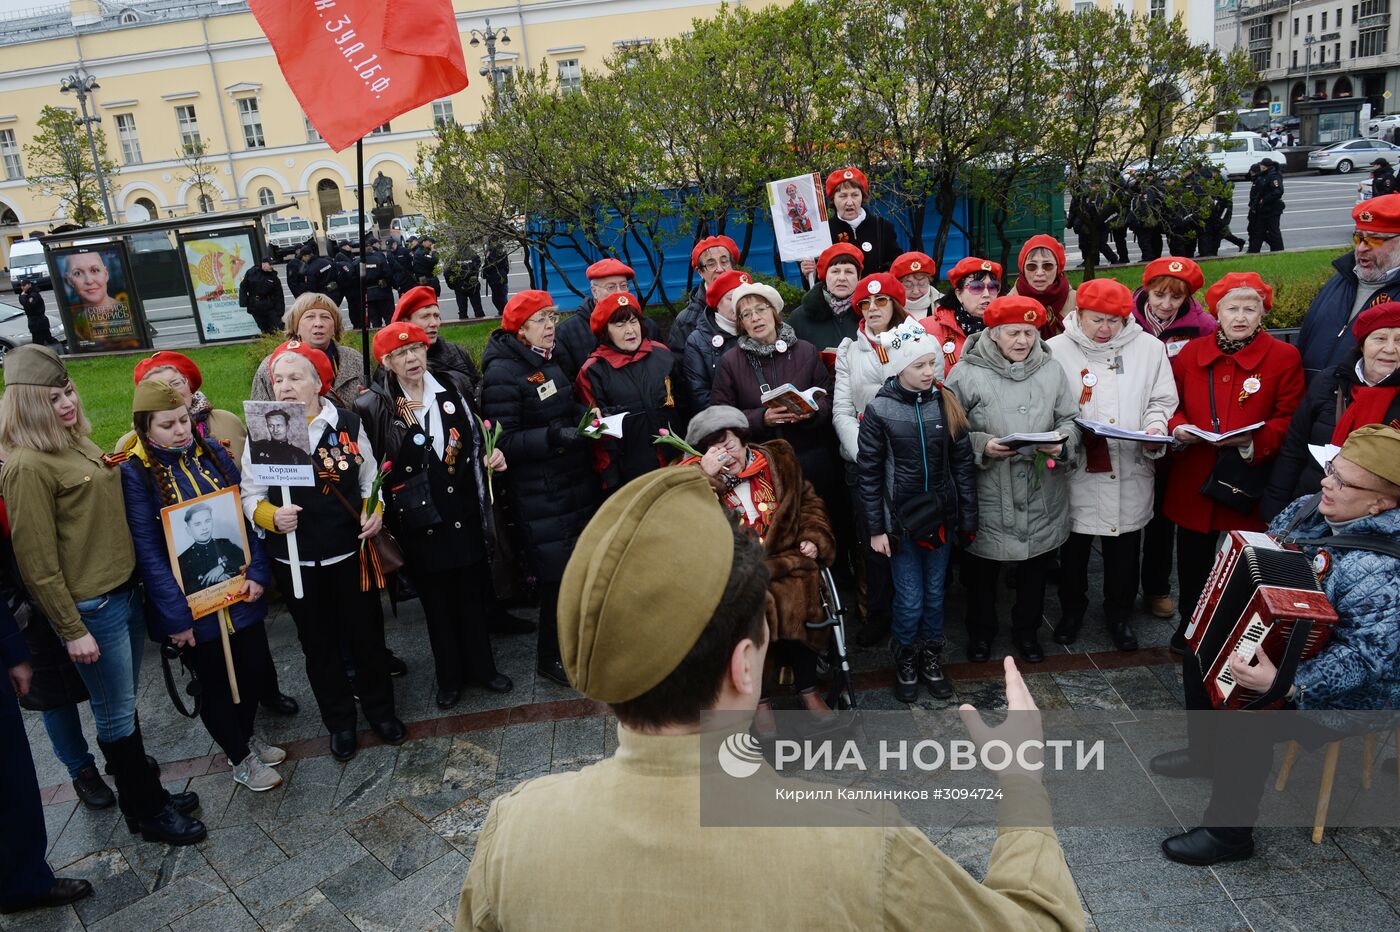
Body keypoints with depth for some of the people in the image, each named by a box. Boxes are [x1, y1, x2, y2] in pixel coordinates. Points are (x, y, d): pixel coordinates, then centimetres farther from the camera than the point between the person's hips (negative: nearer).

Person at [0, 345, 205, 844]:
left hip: (125, 591, 8)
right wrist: (72, 629, -15)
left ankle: (143, 792, 35)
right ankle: (148, 813, 23)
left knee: (124, 705, 20)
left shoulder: (78, 442, 8)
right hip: (90, 608, -8)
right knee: (116, 715, 8)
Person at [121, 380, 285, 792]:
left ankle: (247, 737, 42)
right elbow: (147, 551, -15)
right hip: (192, 603, -4)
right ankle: (240, 759, 32)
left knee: (252, 669, 15)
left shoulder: (212, 452, 1)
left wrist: (258, 573, -7)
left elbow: (245, 514, 3)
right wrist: (176, 615, -17)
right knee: (215, 682, 12)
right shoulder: (135, 473, -13)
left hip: (238, 590, 4)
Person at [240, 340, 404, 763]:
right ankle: (340, 722, 33)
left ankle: (380, 708, 35)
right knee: (319, 643, 15)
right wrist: (272, 516, -22)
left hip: (351, 552, 0)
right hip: (295, 560, 0)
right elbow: (250, 495, -2)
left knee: (366, 633, 13)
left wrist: (374, 509, -12)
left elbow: (370, 478, 6)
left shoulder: (348, 423, -4)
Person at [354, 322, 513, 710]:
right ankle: (450, 677, 29)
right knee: (436, 601, 12)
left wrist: (492, 456, -4)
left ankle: (481, 667, 31)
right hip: (419, 522, -2)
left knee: (473, 594, 13)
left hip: (465, 513, 2)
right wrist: (381, 516, -12)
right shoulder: (373, 407, -8)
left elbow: (478, 438, 14)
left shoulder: (455, 387, 1)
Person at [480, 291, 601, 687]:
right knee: (557, 572, -3)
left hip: (576, 480, 8)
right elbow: (504, 442, -18)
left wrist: (584, 418, 5)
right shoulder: (502, 373, -14)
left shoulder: (554, 358, 10)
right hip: (539, 494, -7)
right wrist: (554, 436, -27)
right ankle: (550, 657, 18)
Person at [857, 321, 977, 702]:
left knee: (935, 594, 14)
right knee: (910, 599, 2)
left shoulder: (946, 404, -1)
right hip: (900, 518, -3)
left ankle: (931, 659, 35)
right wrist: (875, 529, -6)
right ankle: (905, 661, 27)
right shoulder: (879, 410, -10)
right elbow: (869, 473, -6)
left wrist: (968, 517, 3)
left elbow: (963, 463, 4)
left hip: (940, 515, 3)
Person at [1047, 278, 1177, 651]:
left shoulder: (1149, 347, 2)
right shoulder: (1056, 351, -5)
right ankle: (1072, 609, 38)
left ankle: (1120, 614, 36)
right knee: (1073, 549, 15)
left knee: (1124, 552, 14)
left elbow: (1162, 401, 7)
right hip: (1075, 470, -1)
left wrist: (1155, 428, -12)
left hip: (1129, 473, 2)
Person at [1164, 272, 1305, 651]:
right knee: (1192, 558, 15)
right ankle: (1190, 623, 35)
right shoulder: (1192, 352, 6)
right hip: (1193, 481, 3)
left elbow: (1289, 420, -5)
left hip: (1249, 483, -2)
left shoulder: (1284, 357, -2)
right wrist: (1178, 428, -8)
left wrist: (1253, 440, -21)